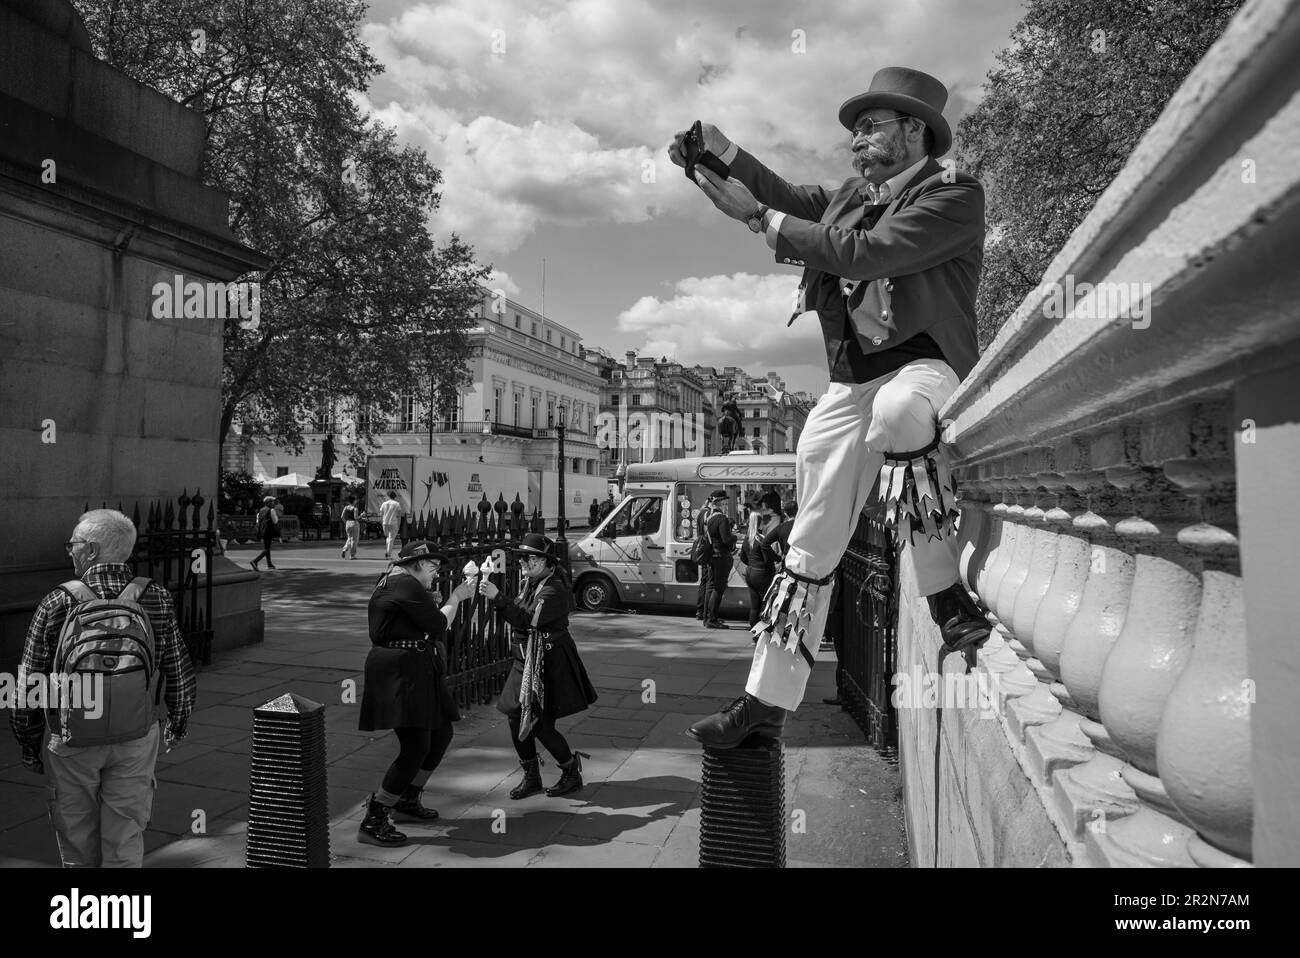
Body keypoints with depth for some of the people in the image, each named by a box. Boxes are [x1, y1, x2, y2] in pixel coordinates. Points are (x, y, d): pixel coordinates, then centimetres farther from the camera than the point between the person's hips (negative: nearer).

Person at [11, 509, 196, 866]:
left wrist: (29, 743, 7)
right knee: (125, 844, 14)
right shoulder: (156, 600, -9)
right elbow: (179, 673, -2)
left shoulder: (58, 604, -14)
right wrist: (177, 724, 14)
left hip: (71, 743, -1)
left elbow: (29, 684, -8)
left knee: (78, 849, 20)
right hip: (137, 741, 1)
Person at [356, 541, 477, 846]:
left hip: (415, 672, 12)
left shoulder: (393, 583, 18)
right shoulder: (405, 585, -15)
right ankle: (372, 823, -4)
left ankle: (407, 801, 33)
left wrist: (432, 603, 10)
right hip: (399, 672, -12)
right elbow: (438, 624, -15)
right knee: (416, 747, -13)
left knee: (441, 733, 17)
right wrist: (455, 598, -2)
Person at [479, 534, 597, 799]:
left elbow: (527, 620, -32)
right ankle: (531, 777, 23)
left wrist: (497, 597, -37)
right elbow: (520, 617, 12)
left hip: (549, 663, -8)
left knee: (540, 725, -4)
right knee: (516, 718, 6)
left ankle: (573, 774, 19)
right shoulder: (529, 582, 9)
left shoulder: (555, 589, -20)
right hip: (526, 660, 9)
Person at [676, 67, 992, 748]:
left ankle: (949, 600, -27)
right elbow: (798, 202, 26)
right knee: (811, 545, 4)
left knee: (896, 411, -44)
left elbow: (864, 254, -18)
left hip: (926, 364, -6)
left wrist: (757, 217, -13)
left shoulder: (955, 194, -6)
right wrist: (722, 153, 11)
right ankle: (767, 701, 14)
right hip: (850, 382, 6)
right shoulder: (858, 193, 18)